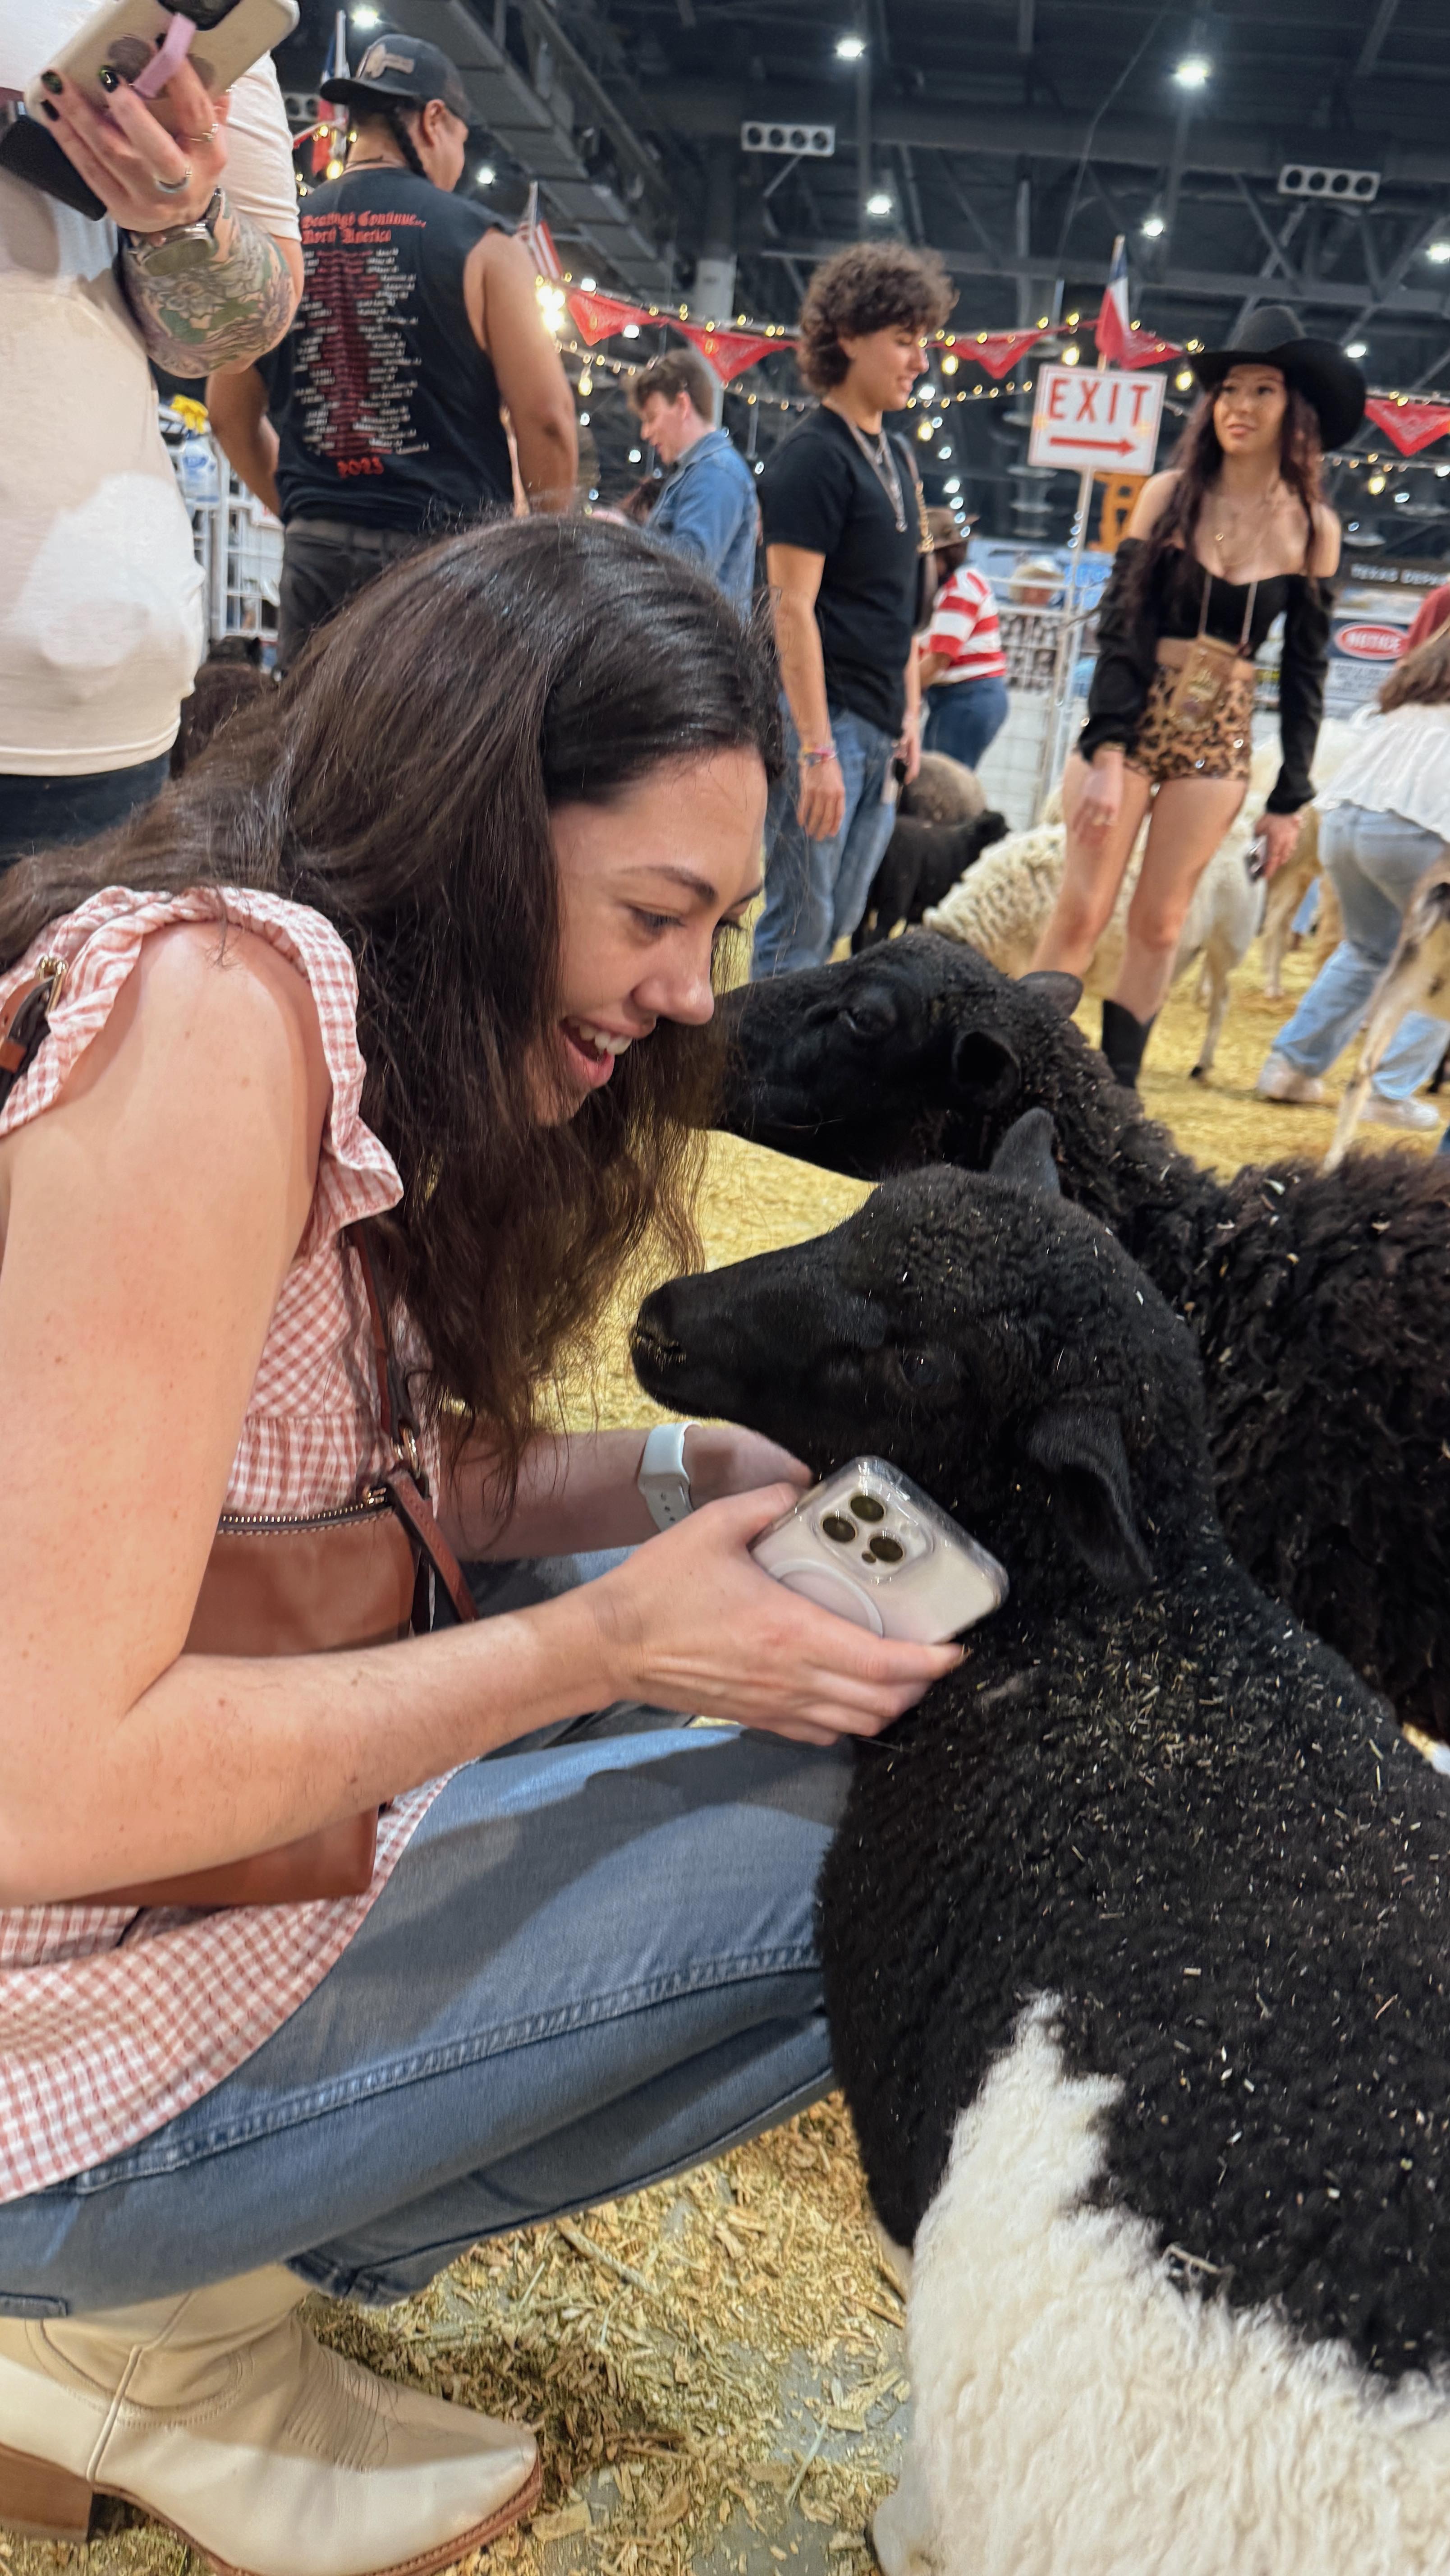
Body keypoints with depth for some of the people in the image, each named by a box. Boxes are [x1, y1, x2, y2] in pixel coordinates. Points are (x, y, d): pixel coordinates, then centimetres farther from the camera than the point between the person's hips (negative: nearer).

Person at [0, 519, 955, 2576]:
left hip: (197, 1809, 9)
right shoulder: (218, 997, -24)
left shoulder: (344, 1012, 4)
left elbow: (370, 1491, 9)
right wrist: (605, 1643, -19)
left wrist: (707, 1475, -4)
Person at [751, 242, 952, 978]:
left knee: (837, 925, 12)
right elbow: (793, 608, -16)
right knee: (797, 930, -6)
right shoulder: (812, 456, -9)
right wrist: (816, 749, -21)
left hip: (878, 732, 8)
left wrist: (909, 712, 18)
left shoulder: (896, 456, 17)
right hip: (823, 721, -8)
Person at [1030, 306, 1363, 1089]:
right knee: (1081, 912, -6)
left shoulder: (1312, 528, 2)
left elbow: (1305, 670, 6)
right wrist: (1105, 755, -15)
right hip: (1130, 720, -1)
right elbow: (1119, 627, -5)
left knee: (1158, 925, 3)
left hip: (1219, 739, 1)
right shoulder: (1169, 494, -1)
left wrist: (1289, 800, 4)